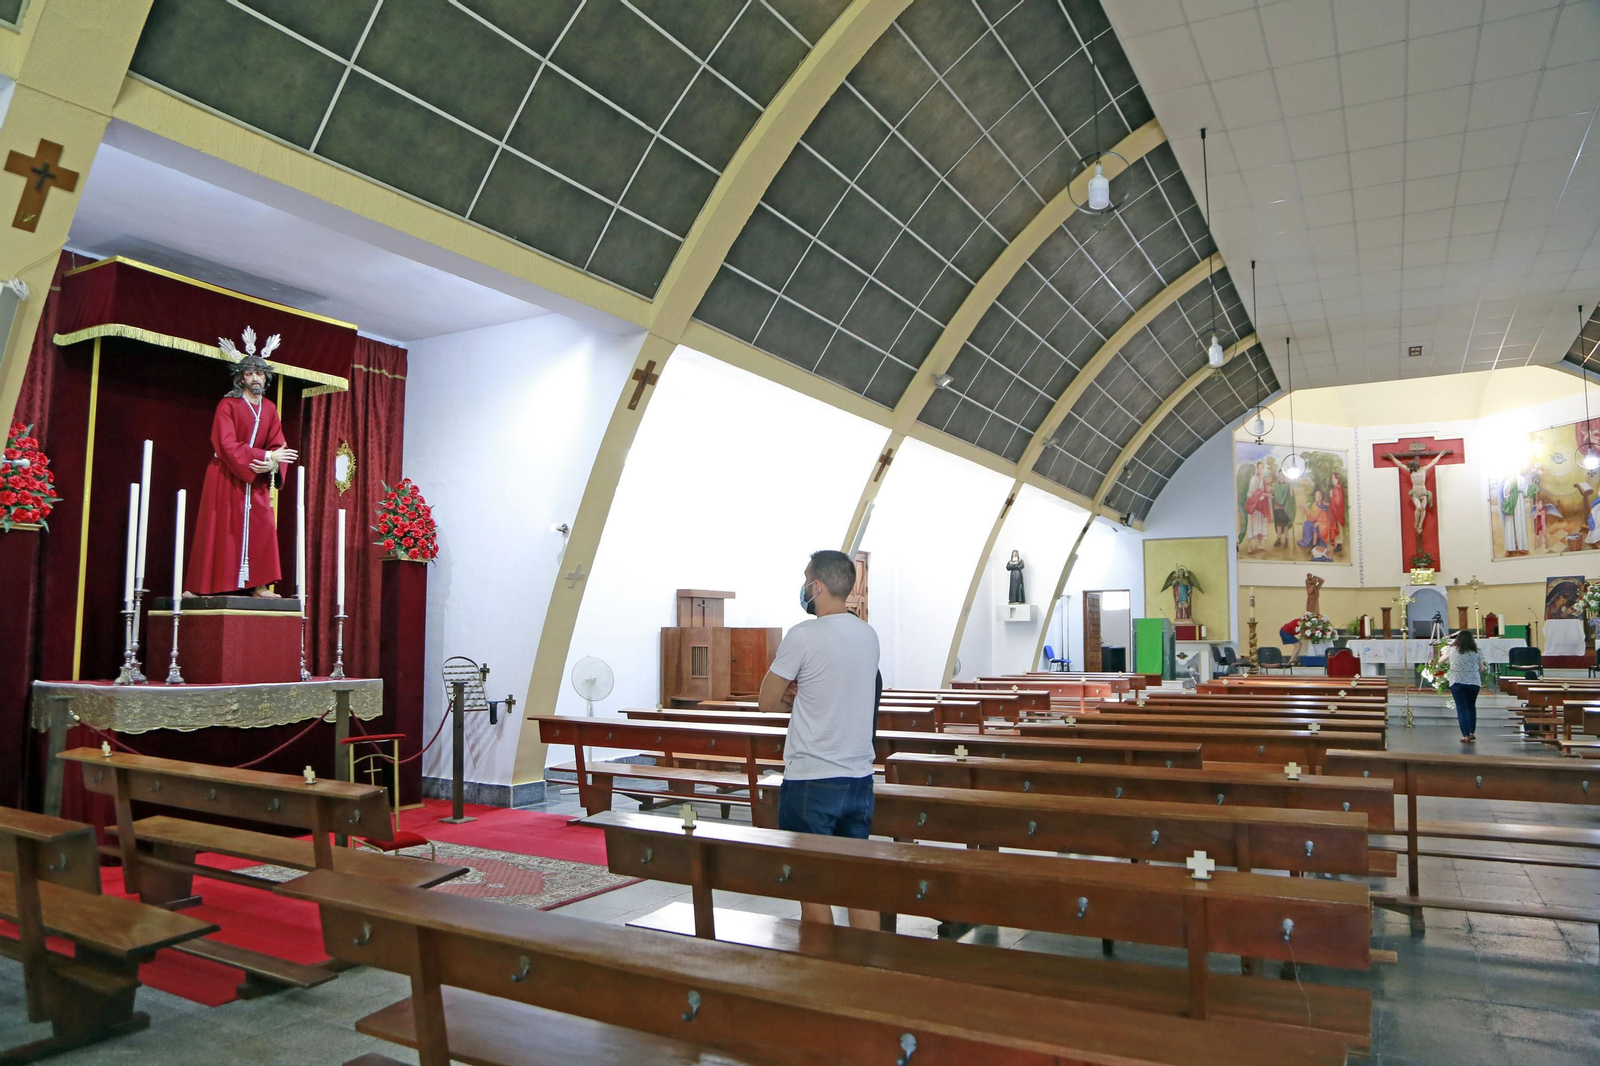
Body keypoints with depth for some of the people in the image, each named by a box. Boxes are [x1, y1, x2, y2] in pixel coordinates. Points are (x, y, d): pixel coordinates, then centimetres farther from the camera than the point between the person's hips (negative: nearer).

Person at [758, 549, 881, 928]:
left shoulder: (803, 636, -15)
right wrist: (802, 695, 4)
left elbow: (768, 701, -6)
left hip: (810, 783, -6)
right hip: (859, 778, 7)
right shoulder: (868, 635, 7)